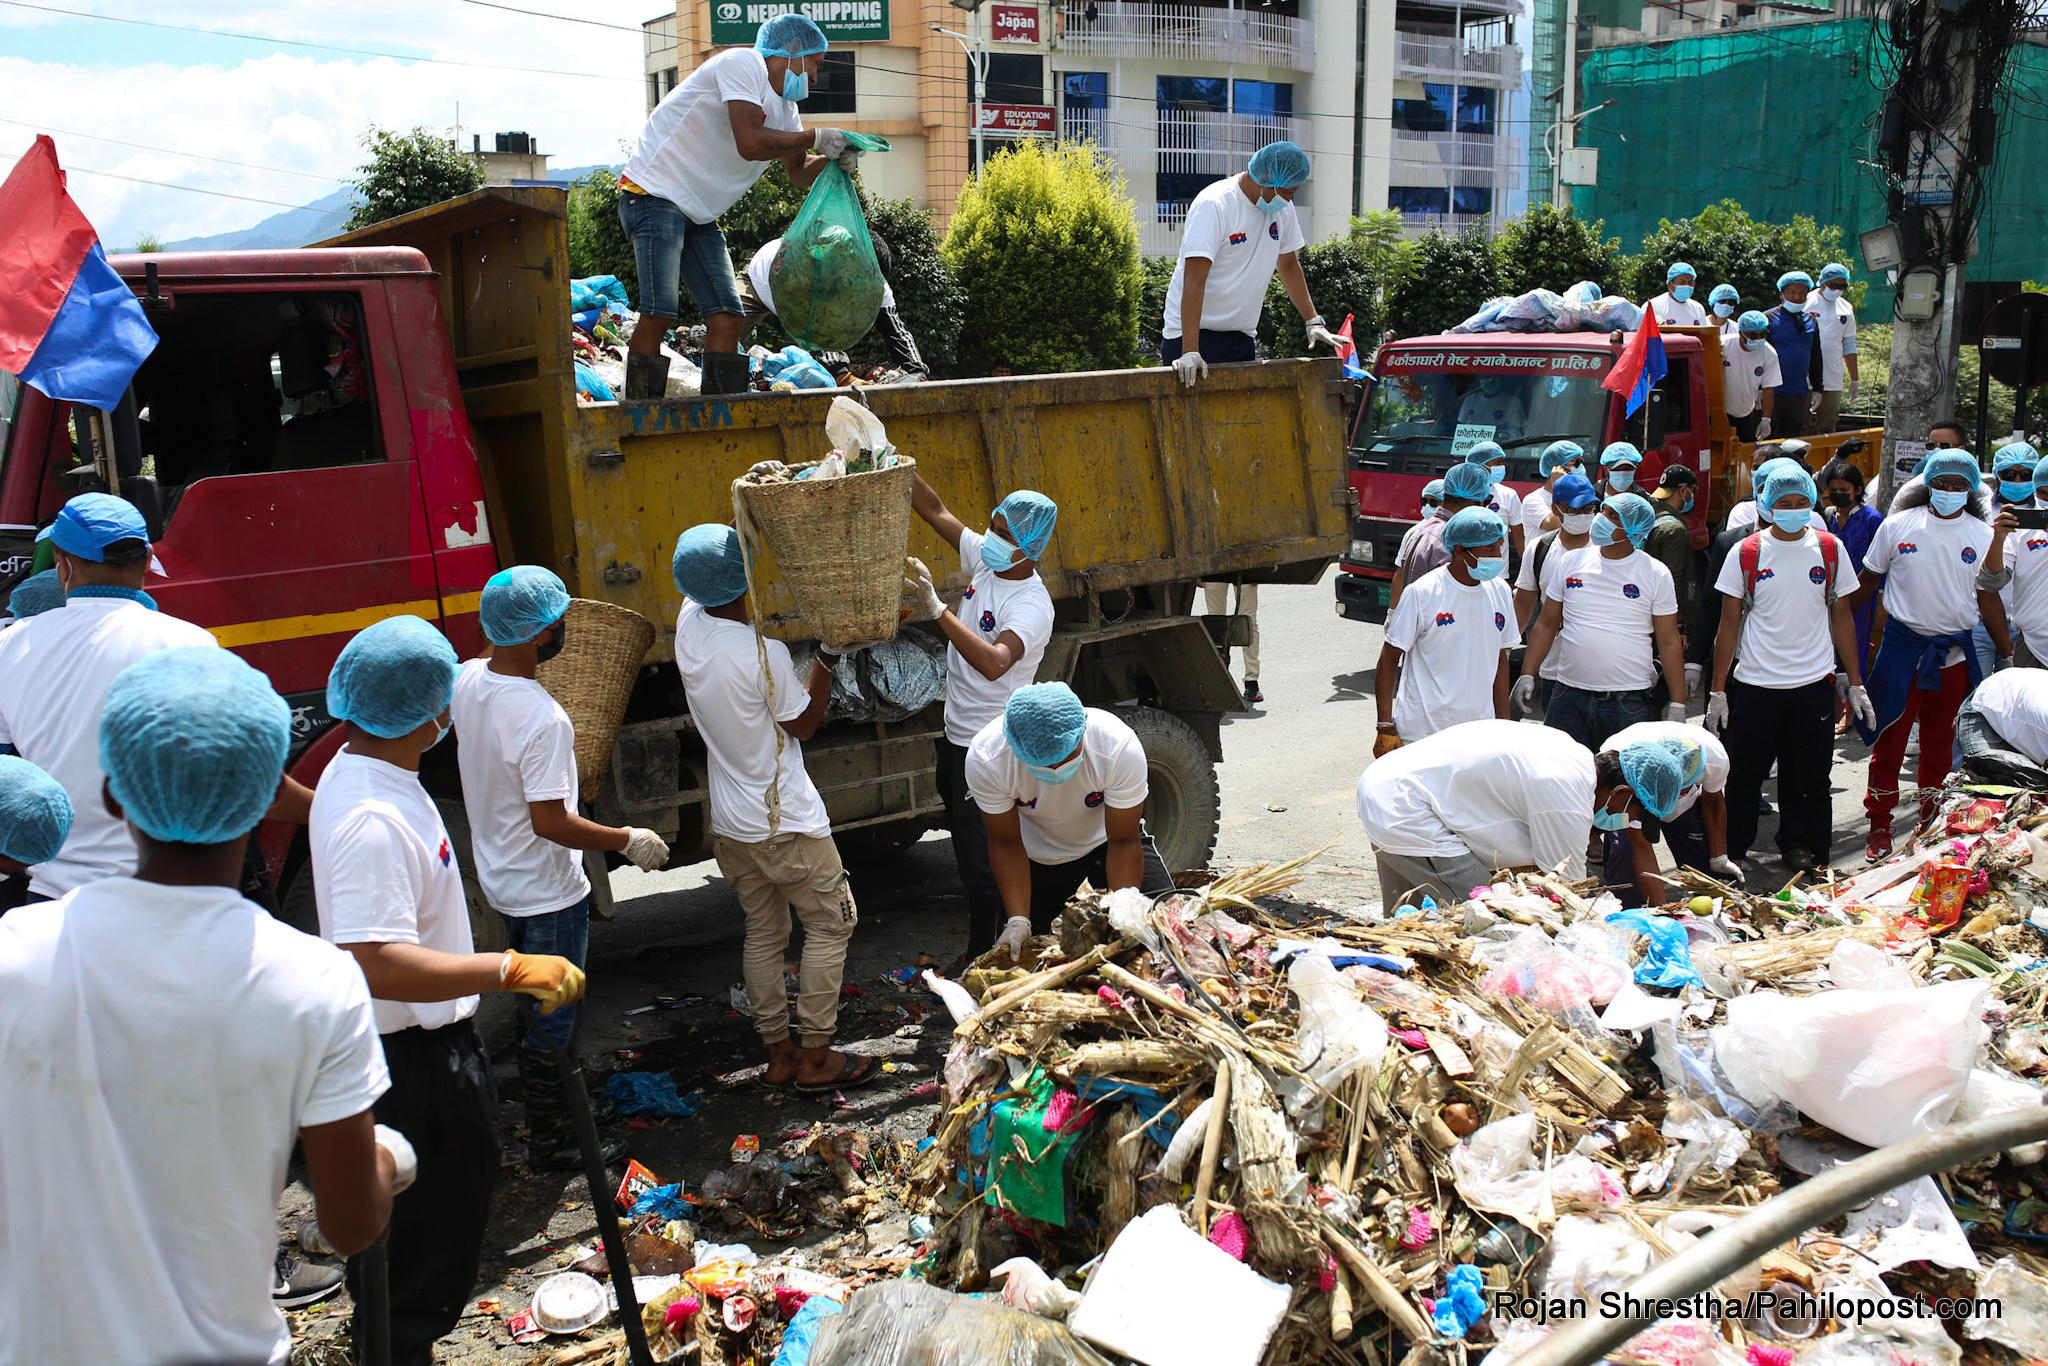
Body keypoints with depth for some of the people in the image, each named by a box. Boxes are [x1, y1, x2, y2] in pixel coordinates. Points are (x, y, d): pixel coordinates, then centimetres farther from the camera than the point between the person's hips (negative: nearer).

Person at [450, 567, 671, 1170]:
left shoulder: (467, 681, -6)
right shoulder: (541, 718, -31)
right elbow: (551, 822, -30)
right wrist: (629, 841, -19)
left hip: (500, 879, 9)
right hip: (547, 893, -9)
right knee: (552, 1017, 8)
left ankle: (541, 1106, 45)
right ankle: (553, 1143, 23)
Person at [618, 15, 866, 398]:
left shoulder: (784, 107, 15)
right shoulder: (743, 63, -11)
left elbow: (799, 174, 18)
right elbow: (750, 143, -24)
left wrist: (832, 159, -2)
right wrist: (815, 138, -15)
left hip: (699, 215, 10)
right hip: (653, 193, -9)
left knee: (727, 317, 2)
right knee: (659, 313, -18)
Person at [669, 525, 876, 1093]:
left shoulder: (690, 624, -5)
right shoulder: (764, 652, -24)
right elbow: (804, 725, -9)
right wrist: (827, 656, -5)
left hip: (731, 825, 7)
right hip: (787, 822, -7)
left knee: (763, 934, 17)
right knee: (831, 924, 9)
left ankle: (777, 1054, 25)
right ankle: (815, 1056, 13)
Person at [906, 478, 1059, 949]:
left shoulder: (1032, 605, -23)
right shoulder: (984, 559, 1)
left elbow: (994, 662, -40)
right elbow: (935, 510, 8)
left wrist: (938, 609, -42)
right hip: (957, 734, 9)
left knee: (981, 863, -4)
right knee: (966, 847, 20)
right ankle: (979, 954, 34)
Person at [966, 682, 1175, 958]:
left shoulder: (1120, 747, -36)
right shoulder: (985, 758, -33)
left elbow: (1123, 842, -25)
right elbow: (1006, 843, -19)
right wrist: (1018, 920, -28)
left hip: (1103, 840, -1)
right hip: (1037, 856, 1)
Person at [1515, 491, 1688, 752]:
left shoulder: (1656, 574, 1)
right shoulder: (1572, 562, 7)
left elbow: (1668, 642, 2)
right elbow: (1546, 624, 11)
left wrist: (1677, 704, -2)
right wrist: (1527, 674, 1)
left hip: (1629, 704, -2)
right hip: (1569, 698, 2)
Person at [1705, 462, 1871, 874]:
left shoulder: (1830, 549, 4)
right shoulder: (1745, 553, -1)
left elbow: (1841, 618, 10)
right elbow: (1729, 624, 1)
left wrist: (1855, 684, 8)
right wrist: (1717, 690, -2)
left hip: (1814, 685, 2)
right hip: (1754, 684, -1)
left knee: (1809, 778, 8)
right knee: (1743, 777, 3)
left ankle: (1802, 848, 24)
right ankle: (1729, 853, 16)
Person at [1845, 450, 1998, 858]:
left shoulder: (1982, 536, 2)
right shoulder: (1898, 525, -2)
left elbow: (1988, 597, 9)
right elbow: (1868, 580, 7)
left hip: (1954, 652, 2)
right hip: (1902, 645, -2)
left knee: (1940, 745, 11)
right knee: (1889, 739, 0)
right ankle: (1880, 825, 9)